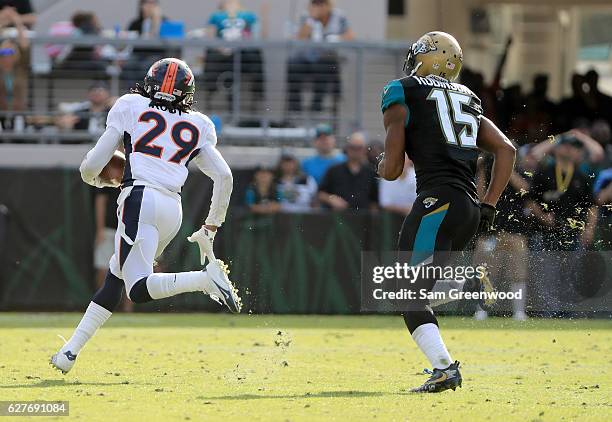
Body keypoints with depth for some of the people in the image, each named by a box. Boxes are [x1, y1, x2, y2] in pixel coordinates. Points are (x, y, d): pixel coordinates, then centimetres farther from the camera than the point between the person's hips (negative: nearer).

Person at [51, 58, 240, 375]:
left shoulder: (130, 108, 12)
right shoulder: (196, 127, 20)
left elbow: (90, 167, 10)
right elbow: (224, 177, 12)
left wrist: (99, 180, 34)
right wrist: (209, 230, 20)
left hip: (141, 198, -5)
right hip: (173, 209, 5)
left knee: (139, 289, -13)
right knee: (115, 278, 15)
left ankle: (206, 278, -31)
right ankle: (71, 351, 12)